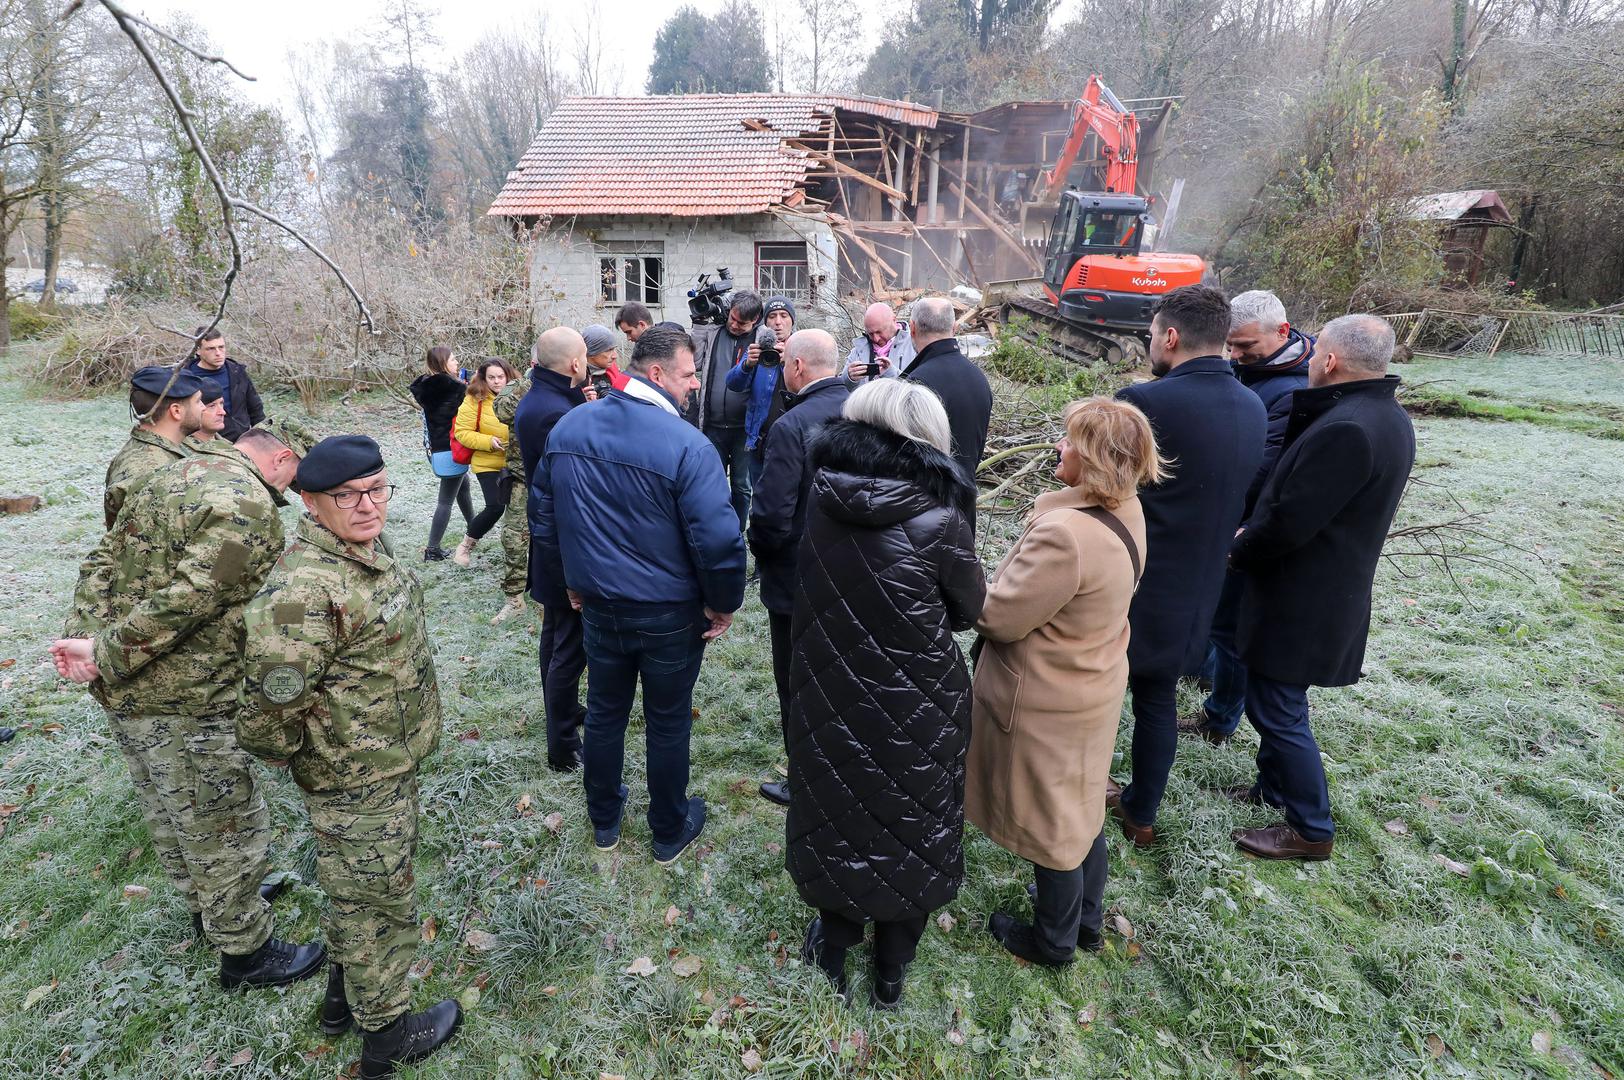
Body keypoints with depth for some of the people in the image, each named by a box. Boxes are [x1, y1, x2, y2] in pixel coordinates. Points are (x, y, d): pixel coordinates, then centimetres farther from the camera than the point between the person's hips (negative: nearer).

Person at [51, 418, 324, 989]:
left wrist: (83, 634, -1)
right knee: (228, 828, 8)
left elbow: (103, 562, 8)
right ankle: (245, 952, 25)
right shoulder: (248, 505, -22)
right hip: (184, 701, -10)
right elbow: (185, 601, -28)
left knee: (172, 813, 27)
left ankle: (208, 902, 49)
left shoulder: (175, 473, 9)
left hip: (127, 689, 10)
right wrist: (105, 655, -17)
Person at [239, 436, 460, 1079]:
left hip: (388, 763, 9)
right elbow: (272, 700, -28)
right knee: (378, 903, 11)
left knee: (353, 891, 27)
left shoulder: (364, 549, 1)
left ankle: (344, 995, 50)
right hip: (358, 783, -9)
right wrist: (288, 751, -8)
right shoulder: (305, 589, -31)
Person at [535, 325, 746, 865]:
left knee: (604, 713, 23)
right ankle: (670, 832, 35)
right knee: (668, 724, 15)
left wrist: (569, 580, 19)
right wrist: (723, 603, -9)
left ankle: (603, 820, 44)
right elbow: (719, 539, -26)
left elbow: (545, 516, 7)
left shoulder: (567, 427, -2)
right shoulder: (687, 444, -23)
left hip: (597, 606, 5)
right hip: (669, 615, -5)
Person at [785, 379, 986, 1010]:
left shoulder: (822, 499, -12)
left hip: (829, 695, 3)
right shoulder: (936, 520, -23)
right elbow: (971, 608, -6)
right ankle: (890, 975, 41)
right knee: (906, 826, 20)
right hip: (912, 709, -2)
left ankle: (832, 945, 45)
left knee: (839, 811, 24)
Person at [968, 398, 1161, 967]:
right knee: (1083, 808, 26)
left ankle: (1053, 940, 38)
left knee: (1050, 823, 14)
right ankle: (1086, 918, 48)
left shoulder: (1064, 535, -34)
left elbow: (999, 618, -24)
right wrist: (1007, 583, -1)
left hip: (1047, 704, -9)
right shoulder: (1126, 512, -4)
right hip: (1094, 685, 9)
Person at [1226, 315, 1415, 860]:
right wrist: (1253, 532, 4)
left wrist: (1238, 552, -7)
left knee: (1277, 711, 4)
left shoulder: (1344, 429, -27)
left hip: (1299, 601, -10)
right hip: (1333, 588, 10)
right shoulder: (1390, 417, 8)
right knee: (1271, 701, 24)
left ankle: (1311, 830, 20)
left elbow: (1288, 522, -25)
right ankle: (1275, 786, 41)